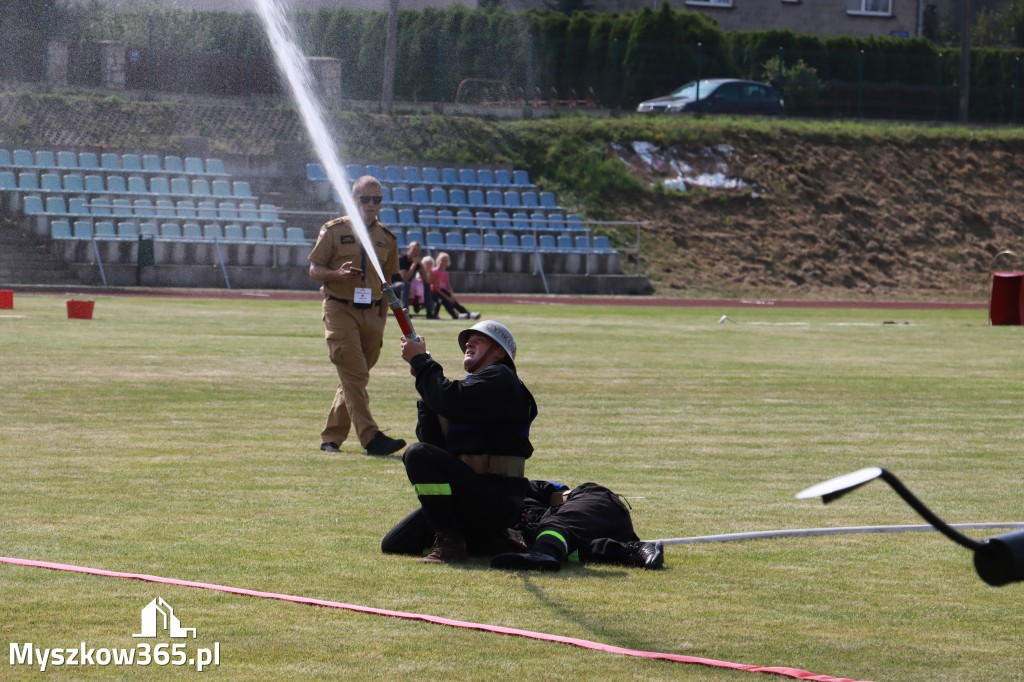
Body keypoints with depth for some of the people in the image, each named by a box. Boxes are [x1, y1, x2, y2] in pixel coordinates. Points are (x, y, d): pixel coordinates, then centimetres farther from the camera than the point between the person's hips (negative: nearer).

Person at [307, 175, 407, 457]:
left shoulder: (387, 238, 12)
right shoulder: (334, 230, 0)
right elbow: (314, 270, 2)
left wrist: (381, 320, 8)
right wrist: (338, 274, -19)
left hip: (372, 314, 5)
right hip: (340, 310, -5)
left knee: (354, 378, 7)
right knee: (354, 375, -14)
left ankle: (331, 437, 17)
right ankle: (371, 437, -22)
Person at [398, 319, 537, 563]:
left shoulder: (500, 378, -3)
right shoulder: (473, 385, 25)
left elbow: (450, 401, -21)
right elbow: (432, 439, 14)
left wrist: (420, 361, -8)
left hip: (496, 503, -10)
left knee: (419, 454, -26)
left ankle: (450, 542, -25)